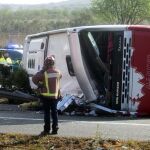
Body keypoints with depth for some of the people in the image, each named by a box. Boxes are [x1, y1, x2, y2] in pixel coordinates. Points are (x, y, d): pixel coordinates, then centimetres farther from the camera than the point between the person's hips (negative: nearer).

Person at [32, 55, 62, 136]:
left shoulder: (44, 73, -15)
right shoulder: (58, 72, 1)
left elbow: (34, 79, -13)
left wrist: (39, 85, 2)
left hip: (46, 96, -4)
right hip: (55, 95, 4)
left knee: (47, 112, 2)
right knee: (54, 112, 11)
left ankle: (46, 130, 1)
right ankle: (55, 129, 11)